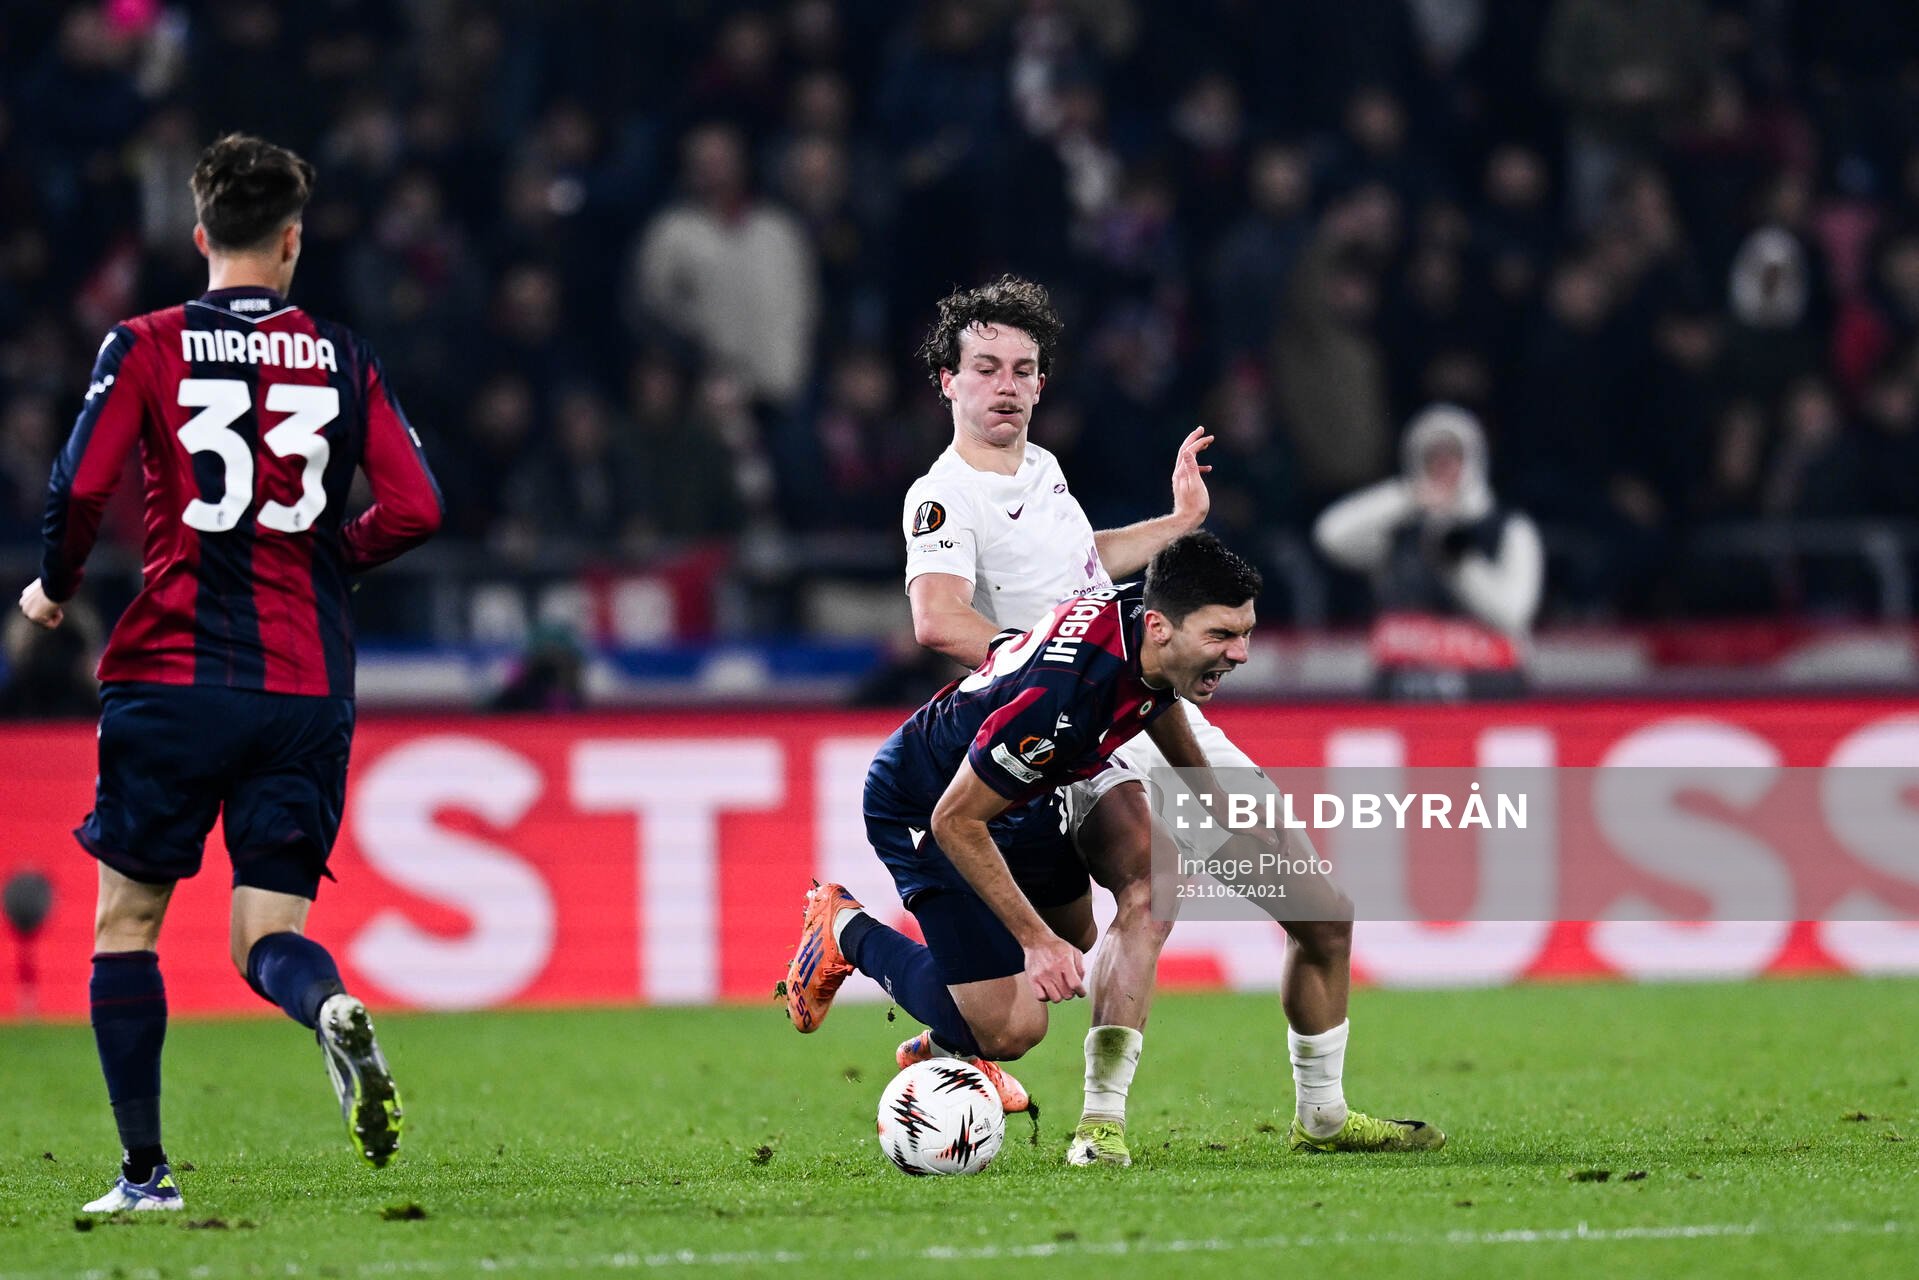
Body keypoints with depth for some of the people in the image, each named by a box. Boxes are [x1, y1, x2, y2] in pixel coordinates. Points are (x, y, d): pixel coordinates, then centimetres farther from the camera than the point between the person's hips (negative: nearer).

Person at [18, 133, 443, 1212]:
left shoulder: (146, 347, 0)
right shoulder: (343, 359, 6)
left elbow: (81, 487, -10)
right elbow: (415, 510, 1)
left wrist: (55, 588, 9)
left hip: (175, 675, -2)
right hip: (308, 688, 2)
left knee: (127, 919, 11)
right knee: (267, 935, 4)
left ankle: (146, 1172, 7)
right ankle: (332, 1008, -32)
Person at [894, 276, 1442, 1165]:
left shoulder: (1039, 468, 16)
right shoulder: (944, 499, -11)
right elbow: (938, 618, -29)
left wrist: (1177, 523, 41)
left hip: (1164, 720, 9)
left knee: (1322, 919, 11)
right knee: (1149, 892, -37)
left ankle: (1322, 1115, 26)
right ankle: (1101, 1120, -37)